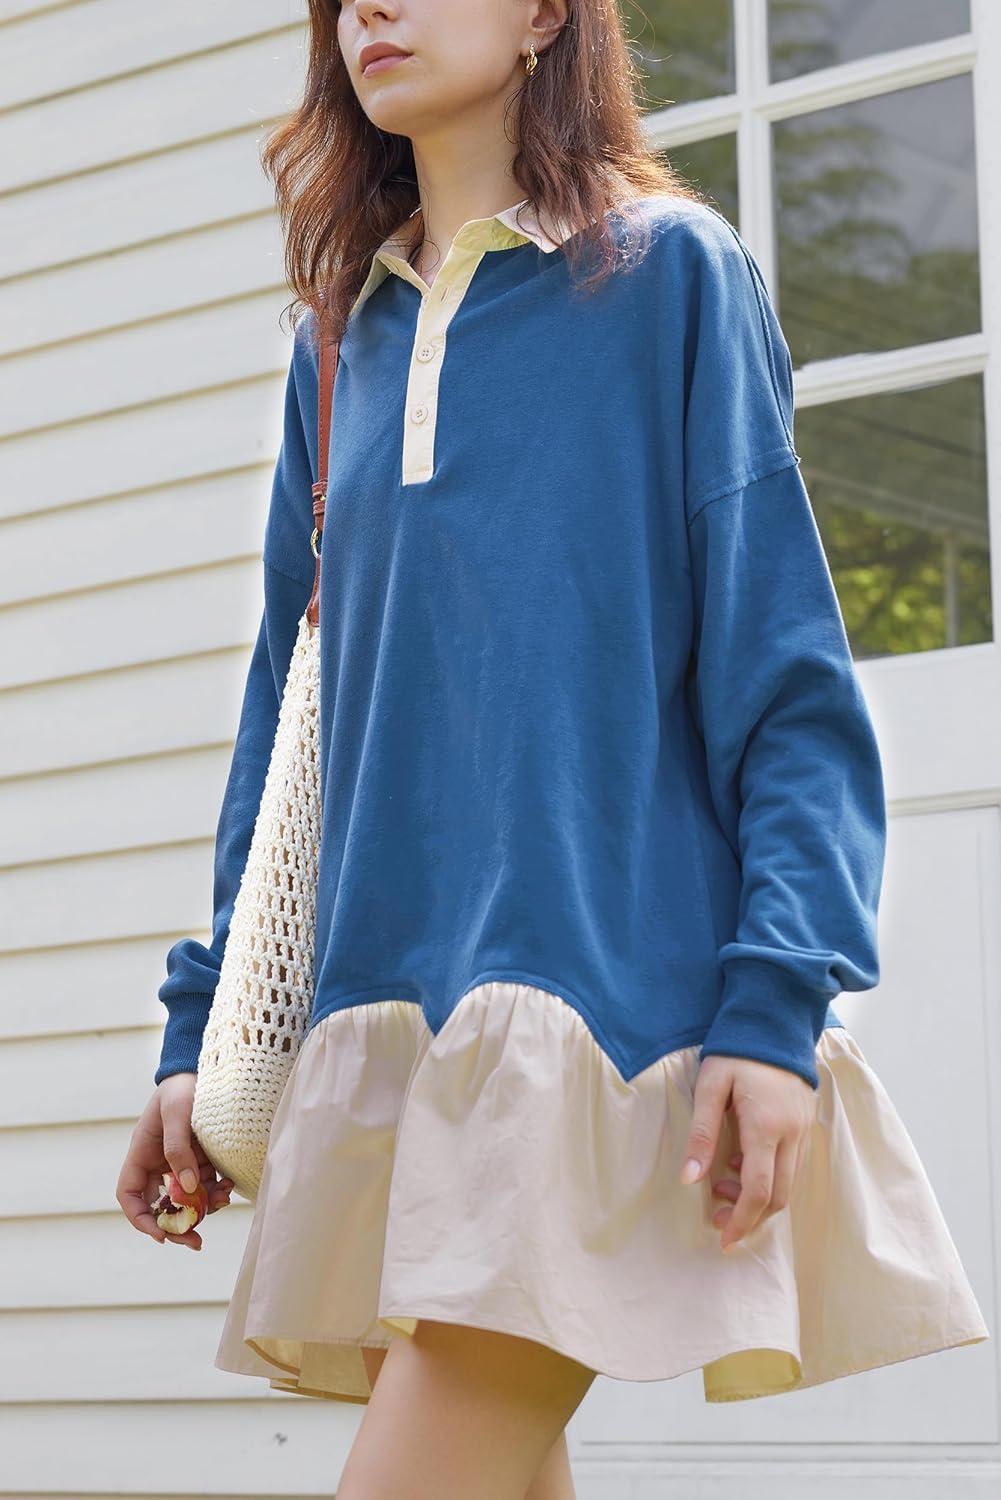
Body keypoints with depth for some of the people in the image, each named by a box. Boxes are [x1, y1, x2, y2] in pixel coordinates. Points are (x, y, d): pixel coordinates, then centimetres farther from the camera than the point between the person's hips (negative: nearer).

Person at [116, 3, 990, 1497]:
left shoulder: (670, 270, 2)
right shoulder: (346, 336, 18)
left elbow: (784, 660, -4)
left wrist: (780, 998, -14)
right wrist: (205, 1025, 14)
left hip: (606, 967, -5)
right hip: (381, 1006, 6)